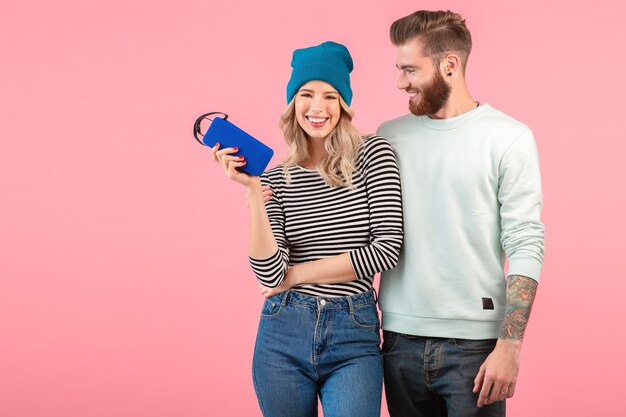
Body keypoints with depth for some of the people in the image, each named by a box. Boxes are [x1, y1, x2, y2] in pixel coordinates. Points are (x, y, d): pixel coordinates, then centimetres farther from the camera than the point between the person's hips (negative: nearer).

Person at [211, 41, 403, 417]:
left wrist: (296, 275, -6)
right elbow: (269, 274, -8)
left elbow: (388, 246, -11)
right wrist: (253, 190, -15)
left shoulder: (373, 154, -1)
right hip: (284, 335, 2)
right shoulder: (276, 178, 3)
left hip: (355, 337, -2)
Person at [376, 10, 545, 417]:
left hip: (474, 342, -3)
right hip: (401, 339, 3)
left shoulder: (509, 138, -3)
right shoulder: (390, 136, 8)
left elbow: (526, 246, -7)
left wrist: (510, 345, -14)